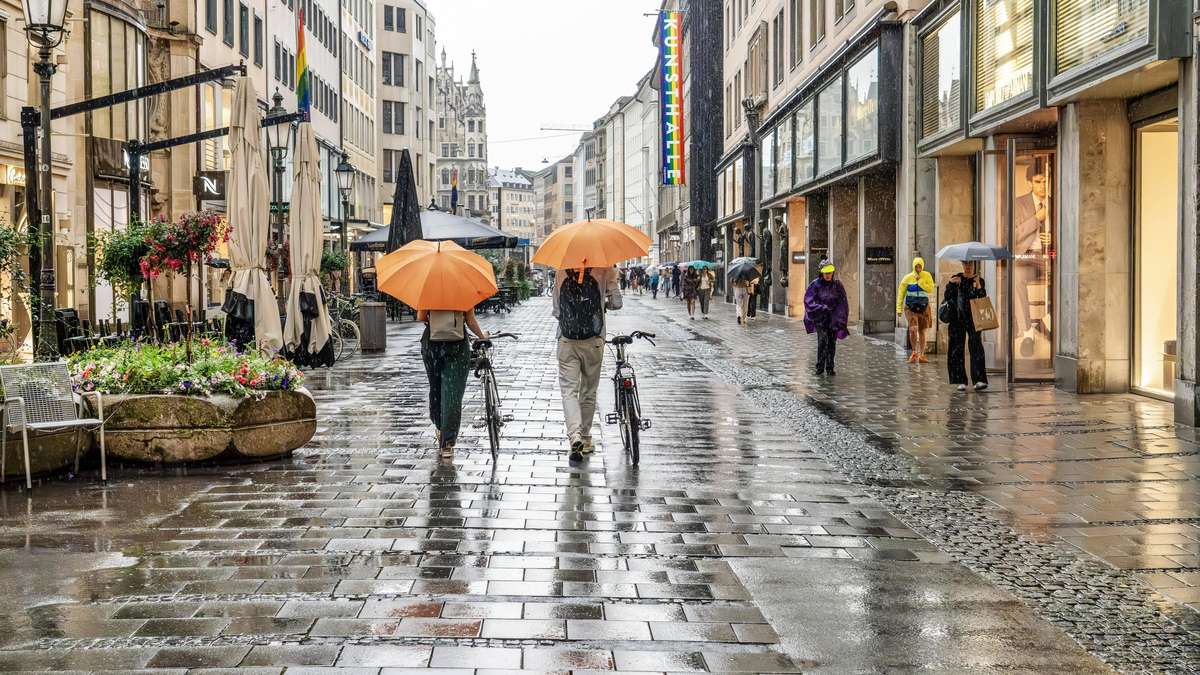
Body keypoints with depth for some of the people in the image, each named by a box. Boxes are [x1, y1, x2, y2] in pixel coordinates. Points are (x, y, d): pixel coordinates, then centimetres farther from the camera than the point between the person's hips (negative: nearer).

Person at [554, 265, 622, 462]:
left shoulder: (562, 273, 3)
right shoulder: (604, 270, -5)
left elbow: (556, 312, 7)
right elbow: (616, 303, -6)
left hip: (566, 341, 0)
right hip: (593, 342, 0)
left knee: (569, 390, -1)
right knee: (589, 392, 13)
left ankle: (574, 435, -21)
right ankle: (585, 439, 21)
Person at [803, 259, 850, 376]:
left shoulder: (837, 285, 2)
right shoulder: (815, 284, -4)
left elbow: (843, 302, 3)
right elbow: (809, 301, -8)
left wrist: (840, 317, -7)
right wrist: (823, 308, -17)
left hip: (833, 318, 2)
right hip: (820, 318, -2)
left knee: (832, 342, 2)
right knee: (822, 340, -15)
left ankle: (830, 368, 10)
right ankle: (820, 367, -9)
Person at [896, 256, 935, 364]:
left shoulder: (927, 276, 0)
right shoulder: (908, 278, -1)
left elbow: (930, 289, -12)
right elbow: (901, 293, 3)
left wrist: (920, 281, -16)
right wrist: (899, 308, 1)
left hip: (923, 307, 2)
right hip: (910, 307, -2)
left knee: (922, 332, 8)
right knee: (913, 329, -17)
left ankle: (921, 355, 17)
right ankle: (914, 353, 0)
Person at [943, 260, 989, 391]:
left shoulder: (979, 280, 8)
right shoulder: (956, 279, 10)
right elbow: (947, 297, 2)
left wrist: (978, 286, -13)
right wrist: (951, 284, -13)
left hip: (973, 318, -1)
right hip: (957, 318, 2)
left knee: (976, 346, -13)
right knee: (957, 348, -1)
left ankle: (980, 379, -20)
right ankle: (961, 381, 5)